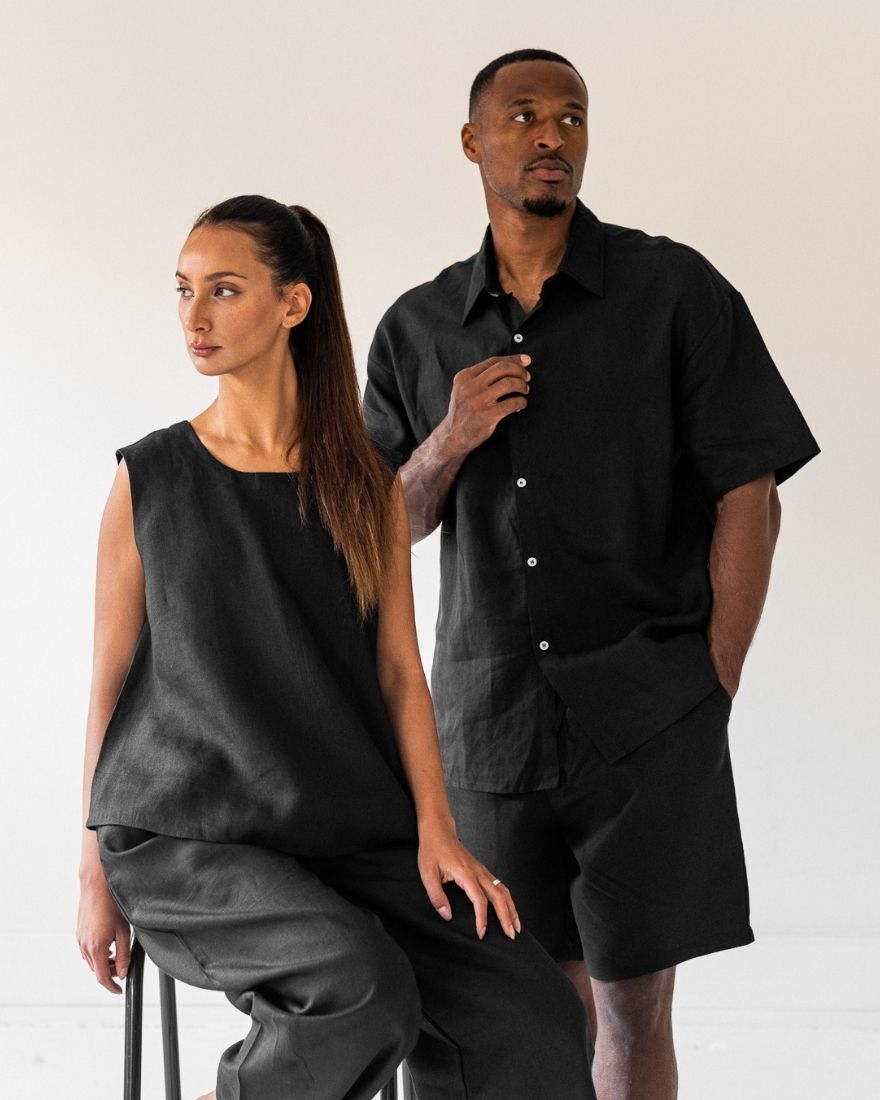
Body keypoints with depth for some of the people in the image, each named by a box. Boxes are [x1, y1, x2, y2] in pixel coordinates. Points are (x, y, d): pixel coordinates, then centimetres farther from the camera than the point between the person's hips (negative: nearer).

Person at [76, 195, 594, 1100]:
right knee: (360, 989, -31)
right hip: (185, 842, -3)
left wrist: (436, 832, -7)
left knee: (529, 1016, -19)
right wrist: (97, 873, 4)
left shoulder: (364, 481, 8)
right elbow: (112, 678, 5)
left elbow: (398, 668, 6)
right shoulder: (150, 479, 3)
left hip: (346, 834, 3)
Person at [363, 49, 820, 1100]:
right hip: (489, 719, 3)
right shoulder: (415, 330, 7)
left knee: (635, 1010, 0)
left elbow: (748, 498, -3)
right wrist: (449, 442, -9)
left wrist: (712, 694, -7)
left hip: (647, 723, -3)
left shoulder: (675, 290, -3)